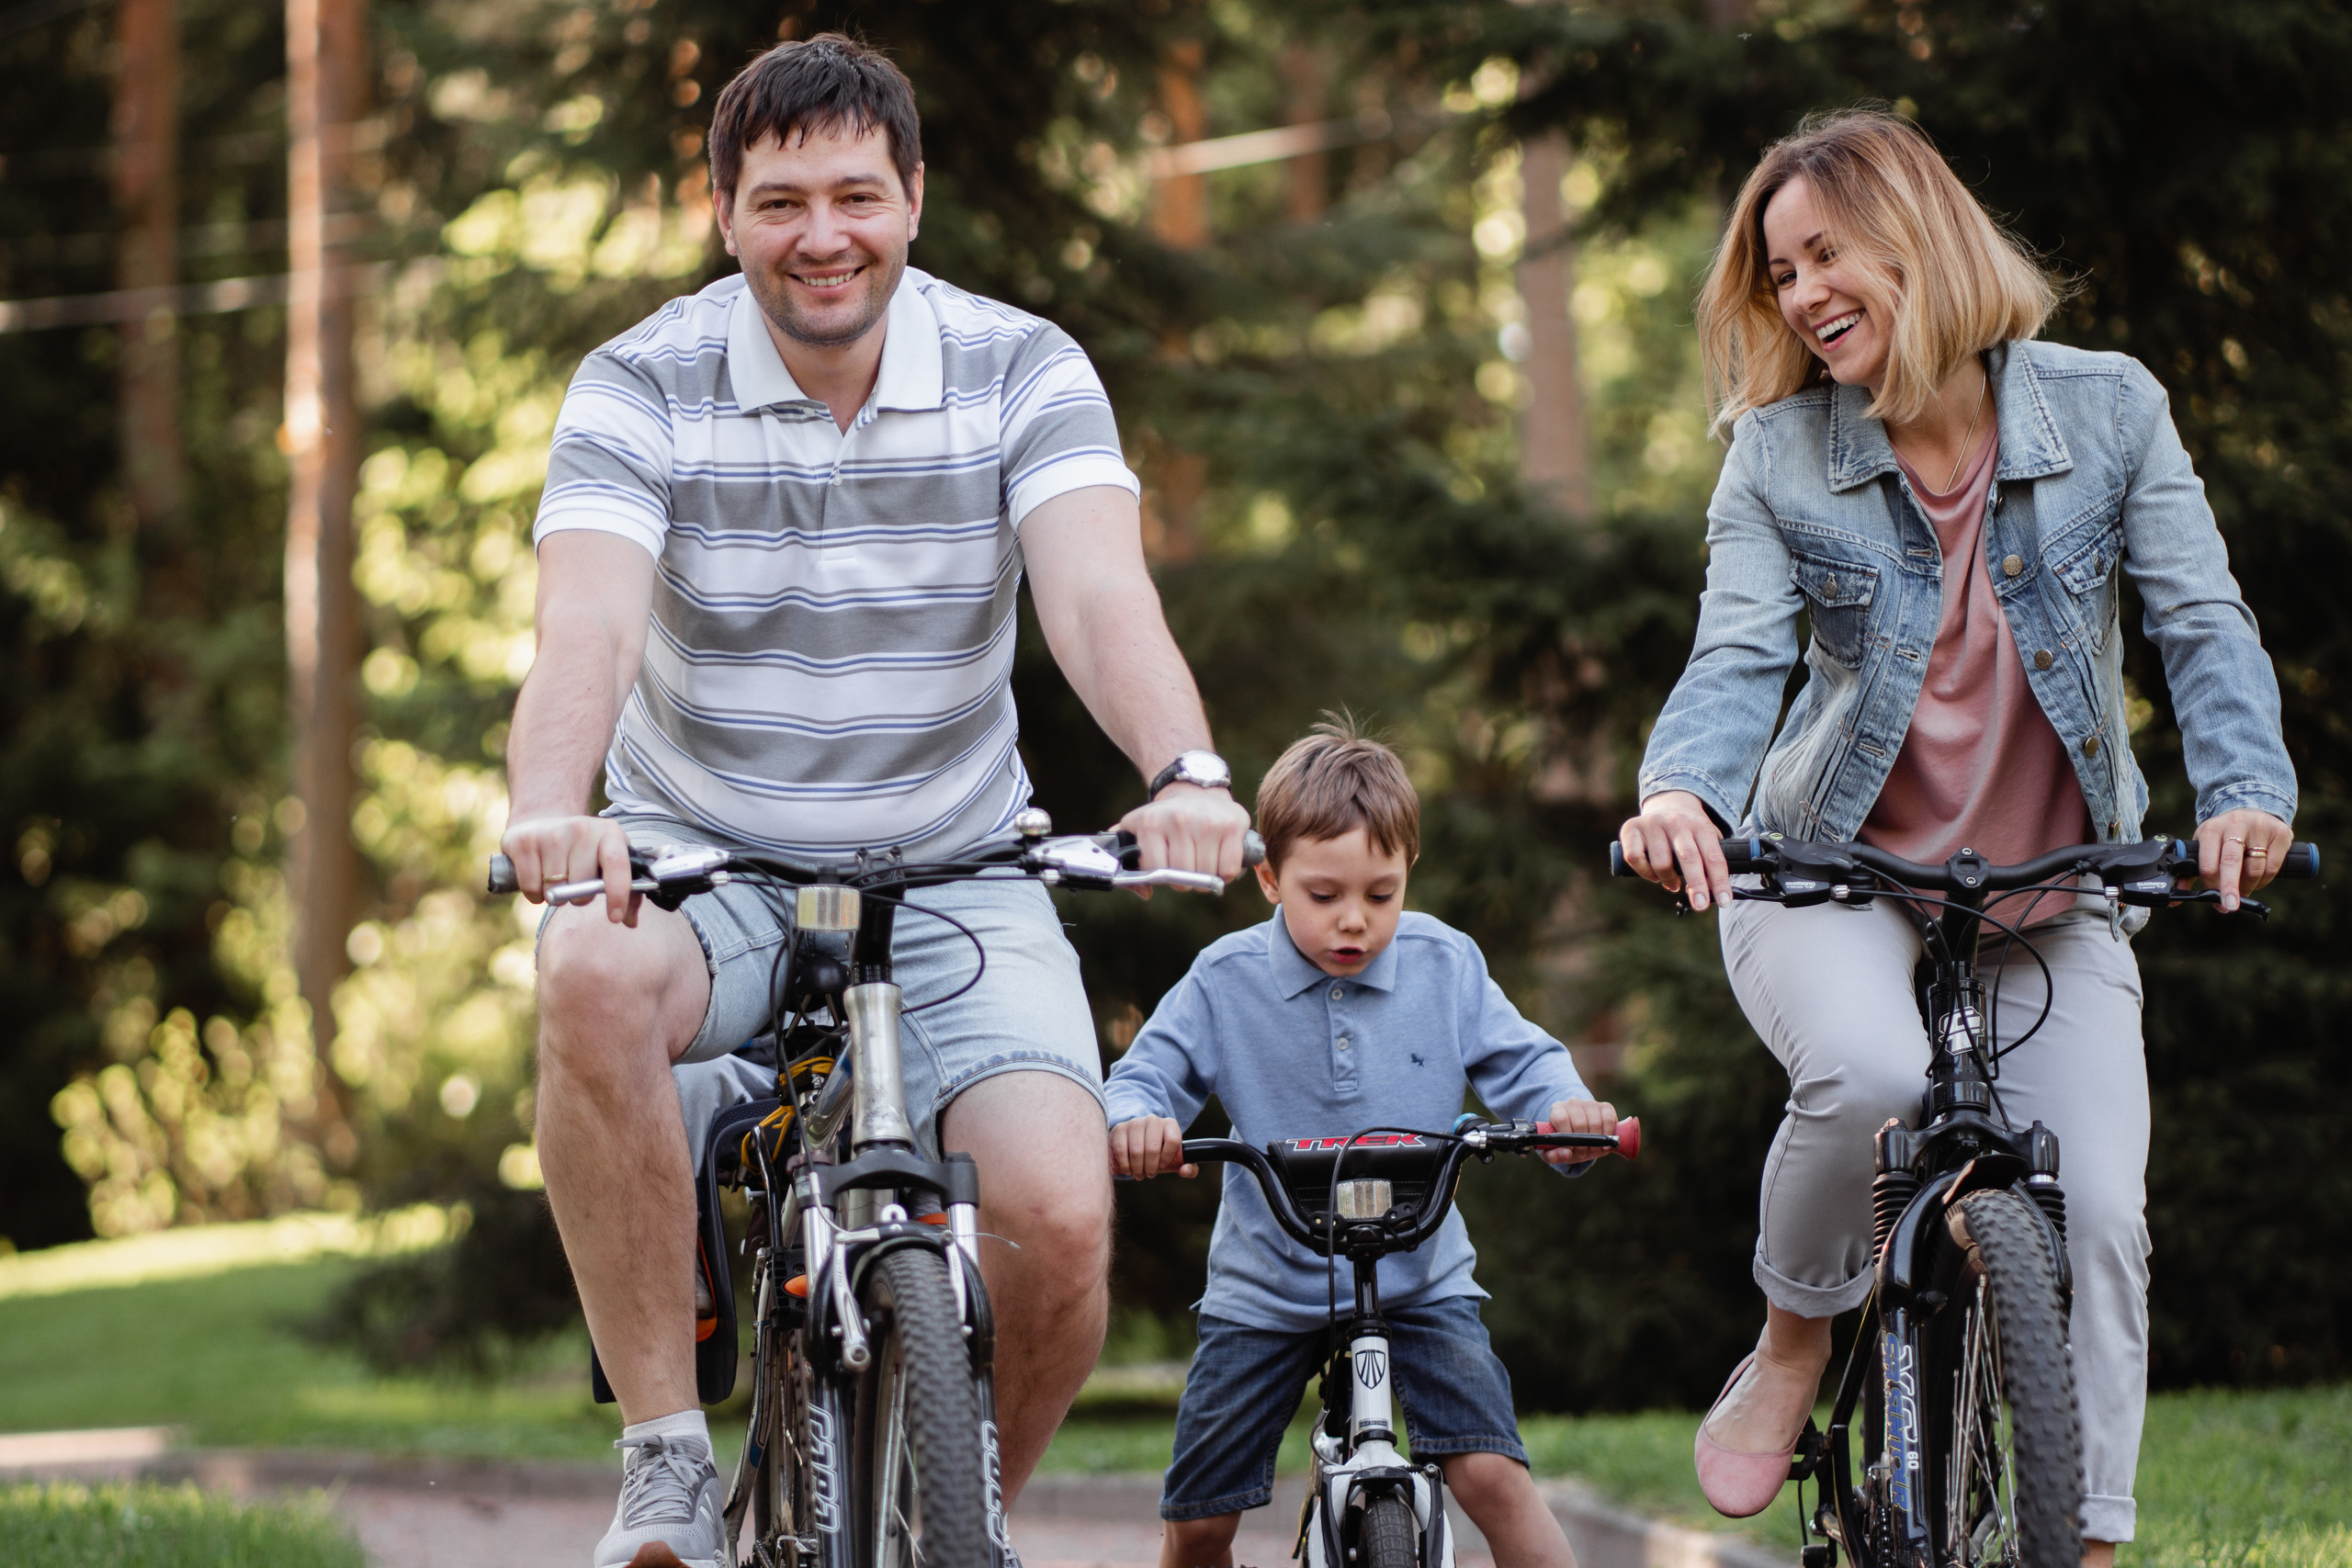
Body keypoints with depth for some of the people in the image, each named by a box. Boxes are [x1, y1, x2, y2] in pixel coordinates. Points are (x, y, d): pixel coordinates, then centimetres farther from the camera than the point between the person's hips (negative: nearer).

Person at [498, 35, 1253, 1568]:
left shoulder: (1022, 373, -6)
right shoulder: (642, 389, -9)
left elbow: (1101, 596, -23)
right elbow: (588, 623, -25)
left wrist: (1188, 776, -44)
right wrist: (550, 809, -47)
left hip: (954, 879, 1)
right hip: (704, 863, -1)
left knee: (1061, 1229, -22)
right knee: (591, 978, -37)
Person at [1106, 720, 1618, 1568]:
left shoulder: (1445, 966, -4)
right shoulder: (1226, 981, -7)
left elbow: (1521, 1060, 0)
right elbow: (1146, 1075, -5)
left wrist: (1567, 1109, -24)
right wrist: (1134, 1122, -31)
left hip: (1419, 1277, 0)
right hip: (1264, 1288, 0)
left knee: (1493, 1474, -21)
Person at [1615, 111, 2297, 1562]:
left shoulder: (2106, 409, -6)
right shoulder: (1780, 457, -6)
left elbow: (2205, 621, -11)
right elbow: (1739, 655, -17)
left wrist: (2246, 790, -30)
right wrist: (1683, 792, -39)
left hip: (2052, 892, 1)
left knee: (2100, 1211, -14)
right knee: (1869, 1073, -34)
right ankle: (1795, 1340, -6)